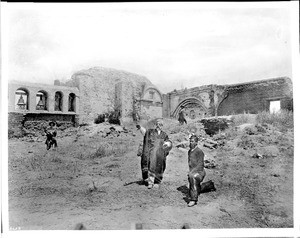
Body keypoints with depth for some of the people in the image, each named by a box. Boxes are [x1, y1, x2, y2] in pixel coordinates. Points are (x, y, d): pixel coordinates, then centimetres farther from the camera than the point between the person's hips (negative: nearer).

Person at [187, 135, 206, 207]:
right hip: (192, 172, 8)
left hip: (199, 172, -8)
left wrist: (192, 172, -21)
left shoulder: (199, 151, -9)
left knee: (192, 177, -36)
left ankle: (194, 199, -32)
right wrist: (189, 171, 10)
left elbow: (200, 164, -14)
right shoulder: (189, 151, 16)